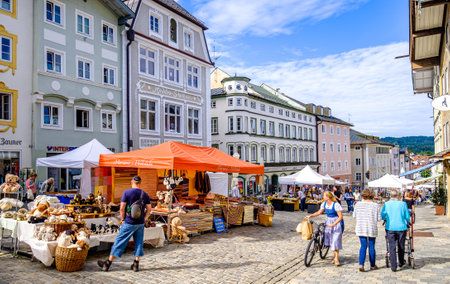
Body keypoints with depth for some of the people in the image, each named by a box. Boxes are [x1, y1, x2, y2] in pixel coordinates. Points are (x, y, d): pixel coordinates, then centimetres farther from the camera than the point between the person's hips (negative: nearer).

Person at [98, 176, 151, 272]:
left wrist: (123, 219, 0)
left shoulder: (127, 192, -9)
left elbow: (122, 208, -12)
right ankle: (136, 264, 15)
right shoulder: (144, 194, 2)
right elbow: (149, 208, 2)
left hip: (129, 223, -3)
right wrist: (143, 218, 12)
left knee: (119, 242, 6)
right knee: (139, 243, 11)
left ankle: (107, 264, 16)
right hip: (140, 224, 3)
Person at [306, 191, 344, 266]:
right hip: (328, 222, 7)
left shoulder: (336, 205, -21)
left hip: (336, 223, -7)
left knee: (335, 240, -8)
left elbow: (340, 217, -20)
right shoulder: (324, 204, 0)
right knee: (330, 240, 9)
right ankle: (335, 256, 23)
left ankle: (336, 259, 1)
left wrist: (333, 224, -28)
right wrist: (310, 215, -1)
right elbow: (319, 212, 11)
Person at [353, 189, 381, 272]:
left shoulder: (358, 204, -4)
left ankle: (361, 264, -7)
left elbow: (354, 216, 5)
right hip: (372, 229, -1)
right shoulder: (375, 205, -8)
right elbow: (379, 218, -5)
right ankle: (372, 265, 27)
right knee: (371, 246, 14)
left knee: (363, 246, 8)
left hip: (360, 228, 1)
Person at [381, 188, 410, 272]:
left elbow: (382, 216, 2)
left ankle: (393, 266, 3)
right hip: (401, 227, 0)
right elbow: (407, 217, 0)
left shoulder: (386, 204, -2)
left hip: (390, 228, 0)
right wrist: (407, 222, 22)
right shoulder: (403, 204, -6)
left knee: (392, 247, 4)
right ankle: (401, 263, 34)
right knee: (401, 246, 18)